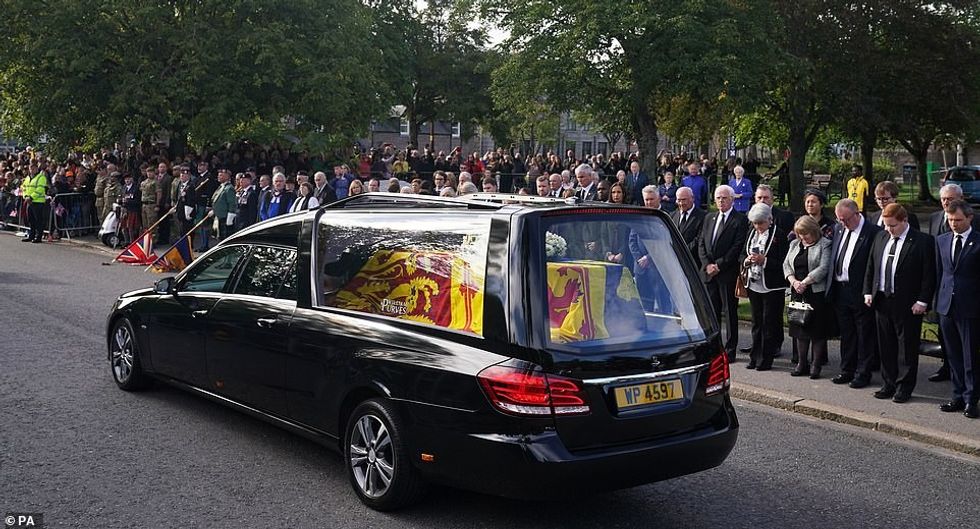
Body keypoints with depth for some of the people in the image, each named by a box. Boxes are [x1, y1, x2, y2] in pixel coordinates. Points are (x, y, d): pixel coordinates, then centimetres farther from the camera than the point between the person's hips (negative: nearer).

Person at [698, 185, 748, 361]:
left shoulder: (740, 220, -4)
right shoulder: (709, 218, 15)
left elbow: (738, 247, -11)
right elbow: (701, 244, 11)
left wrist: (719, 265, -13)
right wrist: (707, 264, -4)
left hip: (728, 273, -5)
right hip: (708, 272, 5)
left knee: (730, 312, 2)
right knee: (711, 311, 8)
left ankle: (730, 350, 8)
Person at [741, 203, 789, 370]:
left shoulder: (779, 234, -10)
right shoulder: (751, 233, 9)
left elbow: (783, 262, -13)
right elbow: (742, 255, 12)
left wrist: (764, 260, -22)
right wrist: (747, 260, -9)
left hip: (772, 286, -6)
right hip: (754, 285, 6)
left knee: (769, 323, 1)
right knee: (757, 322, 13)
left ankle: (766, 359, 8)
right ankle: (755, 357, 21)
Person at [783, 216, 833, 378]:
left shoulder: (824, 245, -5)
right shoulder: (795, 244, 15)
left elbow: (823, 268, -14)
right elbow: (786, 264, 10)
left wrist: (804, 282, -17)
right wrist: (793, 281, -7)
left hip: (817, 293, -6)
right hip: (797, 292, 6)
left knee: (817, 330, -1)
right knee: (799, 328, 8)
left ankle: (816, 365, 7)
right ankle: (802, 363, 16)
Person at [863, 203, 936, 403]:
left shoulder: (922, 241, -9)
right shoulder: (880, 238, 9)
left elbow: (929, 274, -10)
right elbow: (871, 267, 15)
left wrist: (922, 301, -14)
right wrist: (868, 292, 8)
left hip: (907, 304, -5)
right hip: (881, 301, 5)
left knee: (907, 348, 4)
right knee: (886, 347, 12)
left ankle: (904, 388, 13)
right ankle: (889, 384, 22)